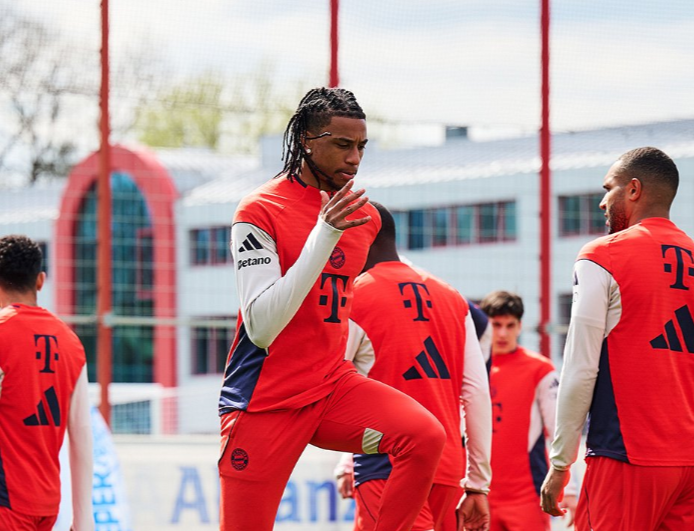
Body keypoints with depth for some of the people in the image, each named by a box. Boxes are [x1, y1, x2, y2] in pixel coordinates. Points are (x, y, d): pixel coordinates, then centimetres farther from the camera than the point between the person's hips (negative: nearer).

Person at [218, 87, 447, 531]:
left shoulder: (363, 217, 10)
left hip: (333, 387, 5)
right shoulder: (260, 211, -11)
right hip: (265, 401, -5)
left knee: (426, 436, -21)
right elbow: (261, 328, -20)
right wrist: (325, 234, -25)